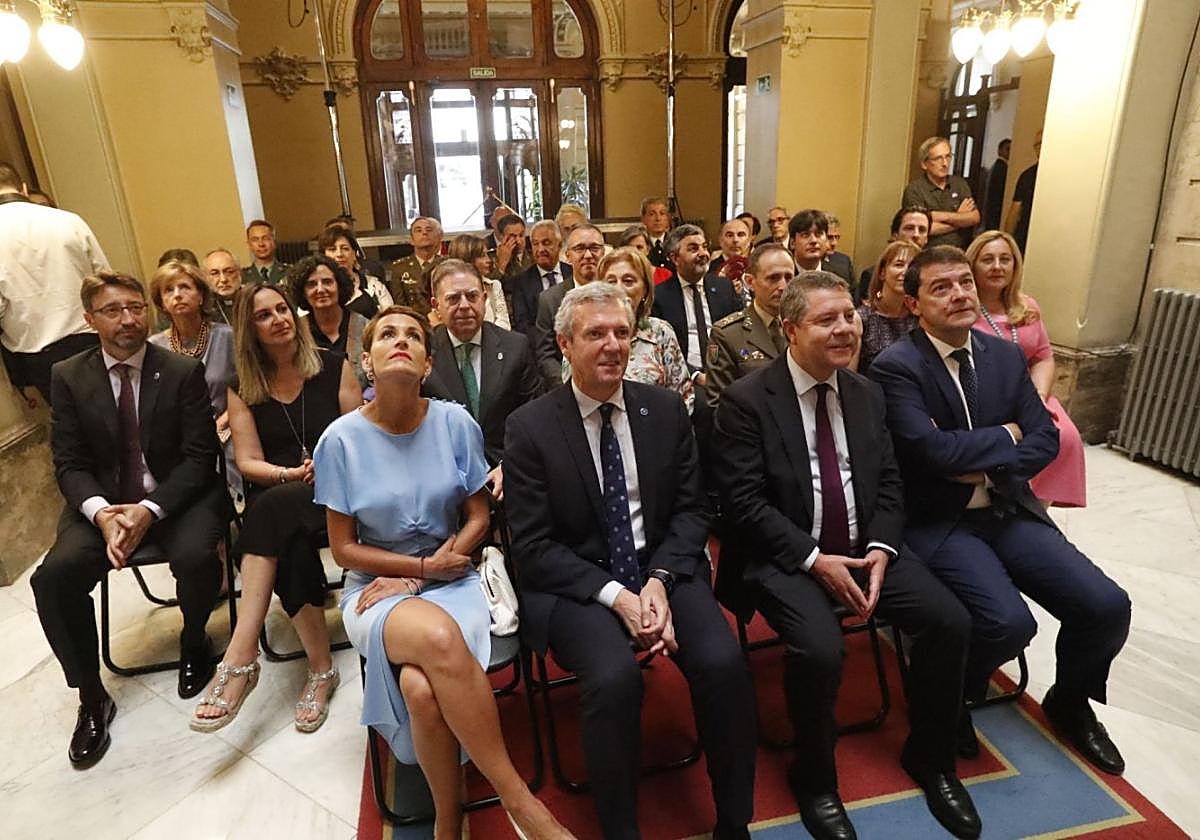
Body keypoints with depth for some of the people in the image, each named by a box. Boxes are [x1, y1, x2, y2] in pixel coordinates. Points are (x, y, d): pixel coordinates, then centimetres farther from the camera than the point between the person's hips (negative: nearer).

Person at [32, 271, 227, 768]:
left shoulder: (184, 372, -4)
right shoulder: (68, 377, 3)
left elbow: (199, 457, -8)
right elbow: (69, 463, 1)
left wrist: (149, 510, -21)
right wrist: (101, 512, -19)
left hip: (178, 497, -2)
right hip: (101, 503, 3)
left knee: (196, 557, -30)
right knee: (53, 576, -21)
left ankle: (193, 645, 5)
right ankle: (91, 698, 1)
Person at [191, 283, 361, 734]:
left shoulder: (334, 366, 5)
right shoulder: (243, 389, 9)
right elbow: (248, 462, 3)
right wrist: (291, 473, -16)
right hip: (275, 496, 2)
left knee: (275, 509, -35)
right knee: (290, 548, -34)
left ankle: (240, 658, -31)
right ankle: (321, 669, -25)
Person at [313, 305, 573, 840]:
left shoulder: (455, 422, -3)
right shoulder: (342, 439, -5)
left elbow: (478, 518, 1)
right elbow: (344, 549, 0)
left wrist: (419, 577, -9)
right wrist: (424, 564, -11)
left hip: (452, 582, 1)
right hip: (376, 588, 0)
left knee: (422, 687, -32)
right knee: (438, 637, -35)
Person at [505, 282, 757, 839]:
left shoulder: (666, 409, 4)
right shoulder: (529, 427, -6)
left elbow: (690, 510, 5)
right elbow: (533, 547, -7)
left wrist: (659, 580, -12)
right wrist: (616, 596, -18)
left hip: (663, 567, 3)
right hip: (575, 583, -2)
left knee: (724, 662, -21)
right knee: (614, 677, -29)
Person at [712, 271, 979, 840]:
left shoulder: (866, 393, 8)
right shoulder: (746, 400, -11)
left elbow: (888, 484, 9)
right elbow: (743, 503, -14)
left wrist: (879, 549, -9)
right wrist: (814, 560, -20)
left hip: (864, 550, 6)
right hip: (784, 557, -5)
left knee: (950, 621, -11)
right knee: (820, 650, -28)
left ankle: (929, 759, 17)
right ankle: (814, 779, 4)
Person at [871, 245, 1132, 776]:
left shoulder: (1006, 356, 8)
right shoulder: (896, 366, -13)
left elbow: (1046, 439, 5)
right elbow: (931, 450, -23)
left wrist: (986, 468, -12)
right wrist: (1005, 437, -8)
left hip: (1009, 510, 6)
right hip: (938, 520, -6)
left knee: (1106, 606, -5)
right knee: (1009, 622, -25)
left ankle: (1069, 701, 28)